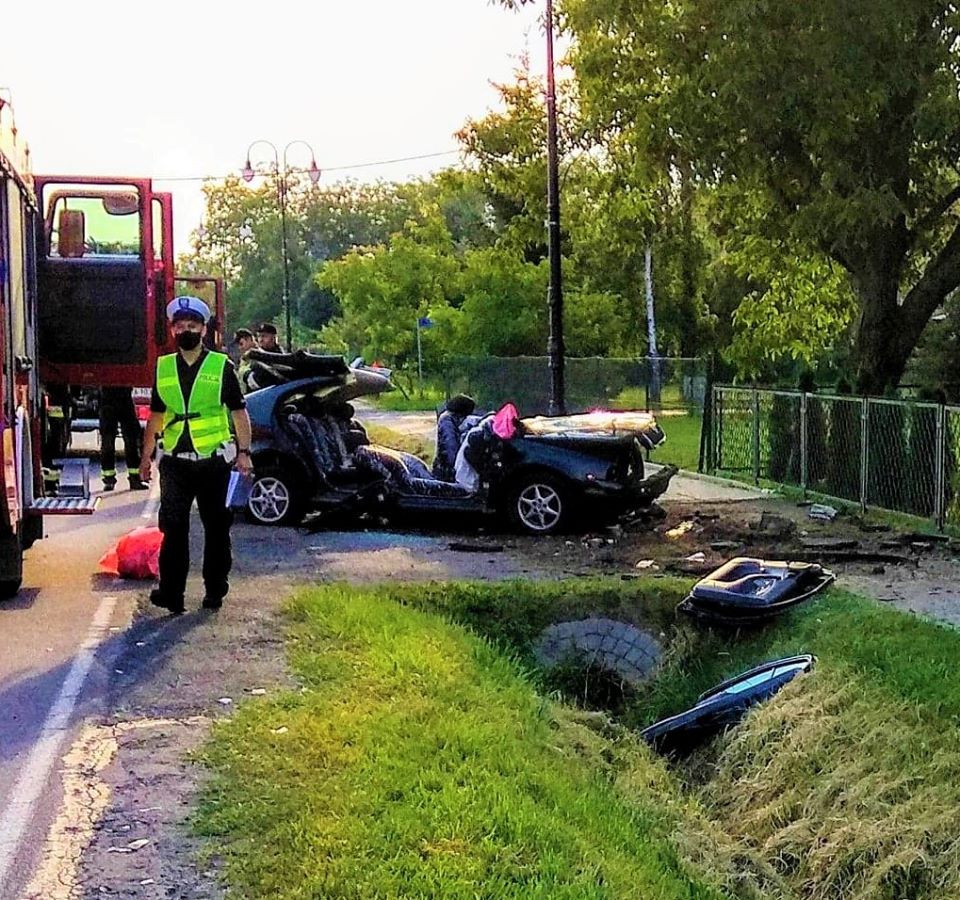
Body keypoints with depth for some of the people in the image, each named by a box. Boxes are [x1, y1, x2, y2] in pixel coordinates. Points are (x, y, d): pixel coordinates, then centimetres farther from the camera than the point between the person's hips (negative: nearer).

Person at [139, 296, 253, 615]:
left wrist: (244, 452, -6)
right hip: (175, 460, 2)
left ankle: (215, 590, 15)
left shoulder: (221, 366, 1)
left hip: (213, 460, -2)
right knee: (173, 528, 0)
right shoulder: (163, 368, 9)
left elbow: (239, 412, 1)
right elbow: (156, 416, 16)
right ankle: (171, 592, 3)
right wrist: (146, 455, 13)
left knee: (216, 528, 6)